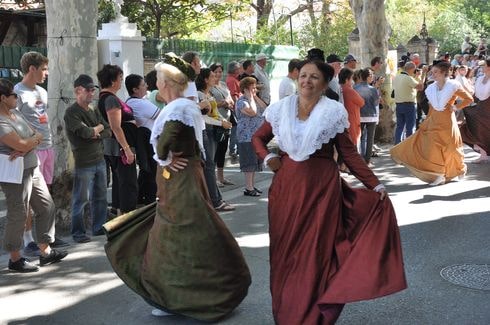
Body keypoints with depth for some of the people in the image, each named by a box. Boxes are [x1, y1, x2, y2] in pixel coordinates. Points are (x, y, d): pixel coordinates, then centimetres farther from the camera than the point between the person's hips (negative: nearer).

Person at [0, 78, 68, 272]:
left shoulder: (16, 114, 9)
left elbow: (37, 138, 5)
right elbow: (22, 144, -23)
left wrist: (25, 148, -15)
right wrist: (36, 138, -3)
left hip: (32, 169, 9)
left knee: (47, 207, 13)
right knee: (18, 215, 0)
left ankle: (45, 252, 23)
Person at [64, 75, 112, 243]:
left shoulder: (94, 110, 13)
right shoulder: (71, 113, -10)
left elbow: (108, 131, 9)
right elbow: (85, 132, -22)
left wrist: (96, 134, -10)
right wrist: (99, 127, -4)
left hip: (100, 160, 7)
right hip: (83, 163, -7)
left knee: (100, 197, 14)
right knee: (81, 199, 0)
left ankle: (99, 227, 26)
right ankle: (78, 232, 11)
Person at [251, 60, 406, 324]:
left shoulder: (333, 112, -4)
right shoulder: (280, 109, 3)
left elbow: (349, 154, -2)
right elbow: (258, 138, 17)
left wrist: (375, 185, -8)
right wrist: (267, 158, -2)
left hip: (322, 188, -2)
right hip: (286, 187, 3)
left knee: (317, 252, 2)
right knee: (285, 251, 8)